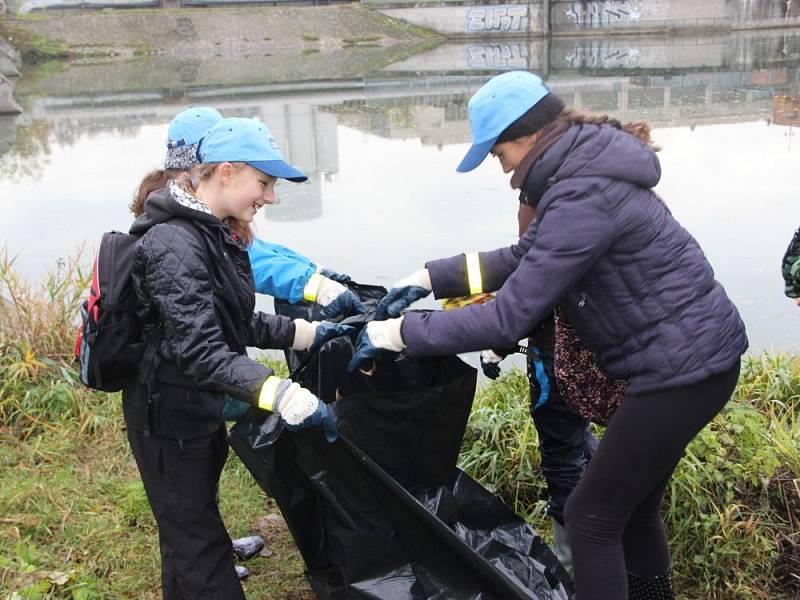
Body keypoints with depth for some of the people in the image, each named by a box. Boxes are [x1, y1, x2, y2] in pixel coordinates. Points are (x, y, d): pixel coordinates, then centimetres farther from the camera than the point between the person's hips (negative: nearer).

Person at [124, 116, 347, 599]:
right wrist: (290, 398, -43)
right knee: (199, 544, 1)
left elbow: (237, 325, 13)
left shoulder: (216, 233, 7)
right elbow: (201, 353, -34)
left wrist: (309, 333, 4)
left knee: (189, 530, 23)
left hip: (203, 412, 10)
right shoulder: (175, 244, -25)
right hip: (170, 418, -10)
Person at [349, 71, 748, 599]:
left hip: (684, 369, -9)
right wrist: (430, 278, 10)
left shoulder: (583, 198, -26)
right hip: (695, 355, 9)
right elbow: (525, 259, 16)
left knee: (592, 516, 3)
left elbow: (508, 319, -25)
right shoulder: (584, 168, 6)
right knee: (631, 504, 22)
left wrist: (398, 333, -16)